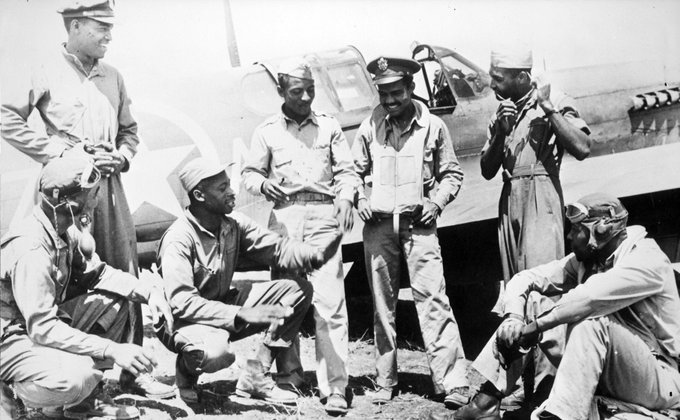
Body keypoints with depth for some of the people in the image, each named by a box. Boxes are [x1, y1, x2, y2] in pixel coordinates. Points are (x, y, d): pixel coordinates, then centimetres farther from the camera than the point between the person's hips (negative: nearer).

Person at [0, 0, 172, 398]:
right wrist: (54, 149, -10)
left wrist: (121, 156, 2)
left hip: (109, 182, 5)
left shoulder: (112, 76, 13)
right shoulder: (49, 72, -2)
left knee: (125, 274, 3)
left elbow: (129, 130, 22)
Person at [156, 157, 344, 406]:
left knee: (298, 291, -4)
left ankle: (256, 377, -2)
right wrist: (241, 315, -37)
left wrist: (315, 255, -25)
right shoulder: (178, 240, -24)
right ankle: (186, 371, -1)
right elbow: (182, 303, -30)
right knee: (217, 352, -42)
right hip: (185, 321, -8)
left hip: (224, 304, 8)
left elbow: (273, 247, -5)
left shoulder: (233, 224, -3)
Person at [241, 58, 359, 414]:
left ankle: (334, 387, -9)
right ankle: (291, 372, 19)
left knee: (330, 302, -9)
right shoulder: (267, 130, 12)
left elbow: (346, 170, 11)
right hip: (285, 216, 1)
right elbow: (250, 173, 12)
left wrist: (345, 198, -9)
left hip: (323, 215, -1)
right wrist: (263, 183, -11)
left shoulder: (329, 126, 13)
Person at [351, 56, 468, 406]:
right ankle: (385, 381, 19)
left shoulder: (432, 127, 0)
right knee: (382, 304, 9)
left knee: (432, 298, -10)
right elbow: (355, 171, 15)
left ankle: (450, 381, -7)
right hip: (378, 223, 2)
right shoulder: (369, 129, 3)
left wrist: (437, 202, -5)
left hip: (418, 223, -2)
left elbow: (451, 173, 9)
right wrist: (360, 200, -1)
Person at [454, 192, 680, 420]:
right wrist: (514, 316, -19)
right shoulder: (584, 260, 4)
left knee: (593, 318, -35)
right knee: (529, 301, -3)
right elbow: (526, 278, 1)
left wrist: (533, 327, -26)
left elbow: (587, 299, -33)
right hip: (596, 367, 7)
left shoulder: (647, 260, -19)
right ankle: (487, 400, -11)